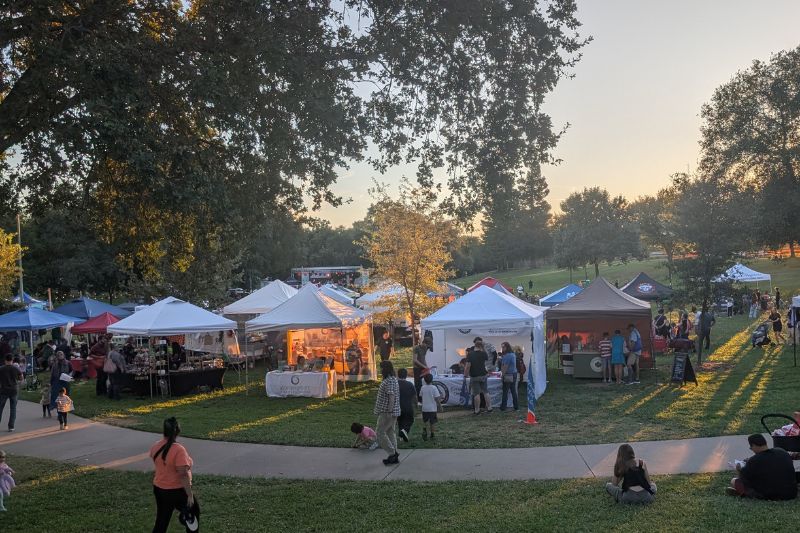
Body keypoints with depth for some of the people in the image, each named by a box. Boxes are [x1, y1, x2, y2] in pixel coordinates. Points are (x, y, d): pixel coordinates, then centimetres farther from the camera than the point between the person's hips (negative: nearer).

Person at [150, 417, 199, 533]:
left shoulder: (155, 447, -2)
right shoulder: (178, 450, -24)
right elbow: (183, 475, -24)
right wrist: (190, 494, -18)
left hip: (159, 489, 7)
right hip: (177, 491, -6)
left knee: (161, 521, 12)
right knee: (193, 513, 16)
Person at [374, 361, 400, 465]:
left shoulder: (389, 381, -18)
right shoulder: (393, 379, 16)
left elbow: (391, 396, -25)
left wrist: (389, 411, -28)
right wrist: (377, 408, 27)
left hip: (387, 413, -10)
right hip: (393, 412, 10)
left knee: (380, 432, -5)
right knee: (391, 433, 13)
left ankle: (392, 453, -6)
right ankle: (394, 456, 14)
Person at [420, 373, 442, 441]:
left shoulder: (423, 387, -2)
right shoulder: (434, 388, -11)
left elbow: (421, 396, 6)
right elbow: (437, 398, -11)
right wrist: (440, 406, 0)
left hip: (424, 408, 2)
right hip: (432, 408, -2)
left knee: (425, 421, 16)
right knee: (432, 422, 10)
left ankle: (424, 431, -7)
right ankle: (432, 435, 14)